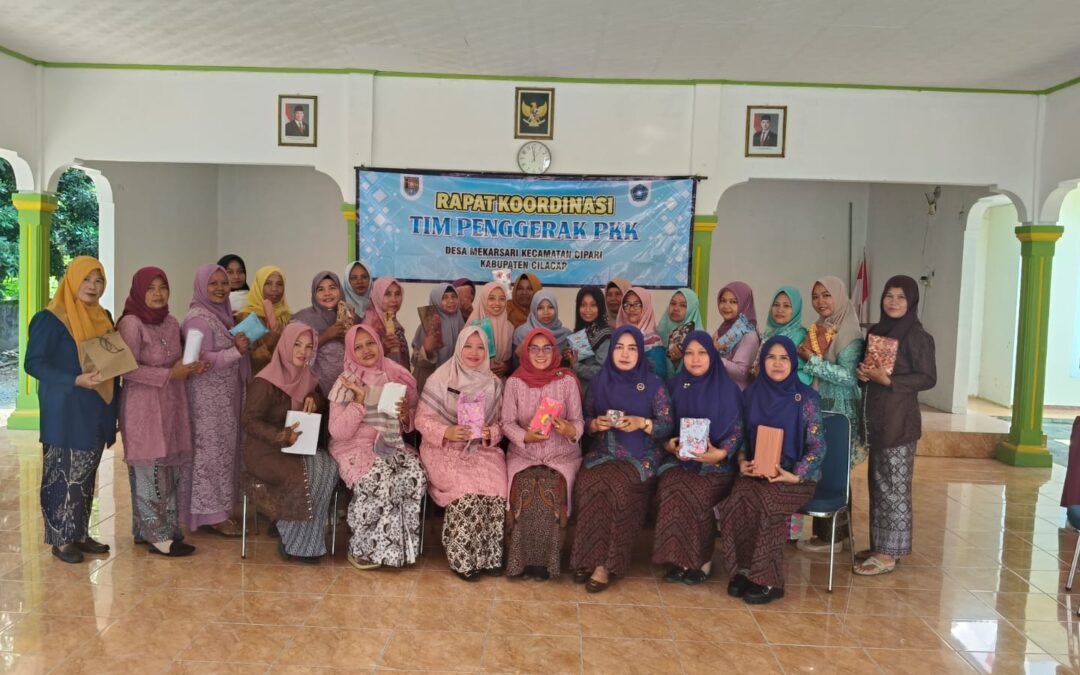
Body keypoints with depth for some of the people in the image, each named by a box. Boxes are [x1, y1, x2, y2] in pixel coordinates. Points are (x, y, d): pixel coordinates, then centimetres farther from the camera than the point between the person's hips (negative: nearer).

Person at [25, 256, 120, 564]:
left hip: (96, 410, 7)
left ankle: (80, 534, 23)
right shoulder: (50, 319, -10)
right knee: (64, 475, -1)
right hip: (65, 411, -7)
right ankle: (61, 539, 10)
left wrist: (113, 408, 8)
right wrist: (76, 380, -25)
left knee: (86, 475, 13)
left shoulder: (103, 318, 11)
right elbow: (33, 363, -14)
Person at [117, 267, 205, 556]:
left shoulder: (171, 323, 11)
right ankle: (157, 536, 7)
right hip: (144, 408, -7)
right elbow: (128, 369, -17)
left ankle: (157, 528, 21)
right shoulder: (131, 324, -12)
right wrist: (170, 374, -18)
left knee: (173, 468, 8)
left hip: (172, 405, 8)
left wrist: (191, 369, 1)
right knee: (151, 471, -2)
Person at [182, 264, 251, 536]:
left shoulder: (221, 314, 13)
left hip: (224, 397, 9)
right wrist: (236, 351, -24)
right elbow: (202, 360, -20)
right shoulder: (198, 318, -14)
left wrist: (243, 344, 7)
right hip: (207, 399, -9)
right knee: (211, 451, -3)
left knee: (224, 449, 12)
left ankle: (218, 508, 20)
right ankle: (211, 514, 4)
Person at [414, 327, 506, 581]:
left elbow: (501, 423, 8)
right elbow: (422, 419, -5)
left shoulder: (493, 383, 9)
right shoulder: (440, 378, -2)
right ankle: (463, 558, -15)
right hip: (444, 448, -3)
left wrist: (490, 434, -14)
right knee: (467, 485, -30)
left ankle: (490, 555, -13)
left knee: (497, 483, -26)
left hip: (483, 448, 3)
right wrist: (447, 432, -22)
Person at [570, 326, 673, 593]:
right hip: (604, 452, 2)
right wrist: (595, 424, -8)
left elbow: (667, 426, -1)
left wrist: (642, 423, -19)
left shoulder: (653, 384, 1)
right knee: (589, 482, -30)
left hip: (641, 455, -2)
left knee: (620, 485, -33)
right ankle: (589, 558, -20)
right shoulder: (599, 381, 8)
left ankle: (606, 564, -22)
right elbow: (585, 418, 14)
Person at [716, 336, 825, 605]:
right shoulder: (752, 393, 5)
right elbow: (742, 436, 11)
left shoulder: (806, 397, -5)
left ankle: (768, 580, -18)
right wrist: (742, 462, -7)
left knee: (764, 503, -32)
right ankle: (743, 571, -13)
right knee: (737, 500, -29)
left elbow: (817, 445, -6)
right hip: (756, 472, 3)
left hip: (796, 476, -3)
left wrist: (795, 475, -18)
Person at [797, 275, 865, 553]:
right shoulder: (816, 330, 12)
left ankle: (831, 535, 7)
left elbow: (848, 376, -19)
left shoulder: (849, 333, -10)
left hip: (839, 413, -7)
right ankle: (827, 530, 18)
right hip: (816, 409, 7)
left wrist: (812, 360, -18)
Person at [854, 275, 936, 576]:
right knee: (878, 482, 12)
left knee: (895, 486, -2)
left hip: (900, 418, -8)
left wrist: (888, 380, -20)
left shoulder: (918, 336, -10)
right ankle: (880, 544, 22)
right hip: (876, 415, 8)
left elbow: (928, 378, -12)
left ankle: (889, 553, 4)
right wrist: (864, 373, -3)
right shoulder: (876, 331, 12)